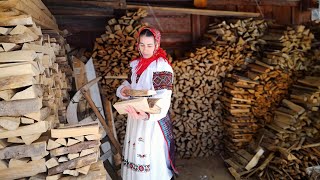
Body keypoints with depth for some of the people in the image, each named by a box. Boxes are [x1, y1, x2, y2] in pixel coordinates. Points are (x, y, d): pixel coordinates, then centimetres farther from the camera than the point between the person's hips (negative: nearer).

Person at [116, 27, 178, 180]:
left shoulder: (162, 66, -15)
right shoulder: (135, 64, 7)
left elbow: (163, 99, -24)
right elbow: (128, 84, 18)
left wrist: (147, 115, -42)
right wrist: (123, 90, -7)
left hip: (153, 120, -6)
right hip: (134, 117, 7)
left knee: (152, 157, 2)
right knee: (135, 153, 17)